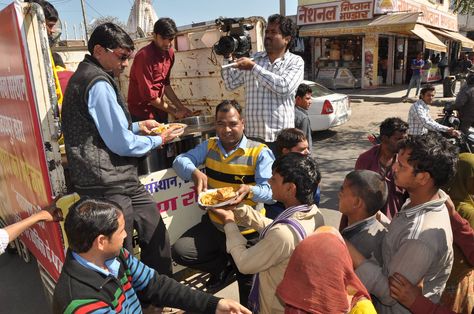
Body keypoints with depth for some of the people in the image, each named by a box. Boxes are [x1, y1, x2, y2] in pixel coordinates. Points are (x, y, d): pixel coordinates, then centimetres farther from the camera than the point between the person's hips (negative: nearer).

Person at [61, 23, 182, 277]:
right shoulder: (98, 83, -17)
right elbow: (122, 144, -18)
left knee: (156, 232, 17)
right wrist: (159, 140, -3)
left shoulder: (85, 76, 15)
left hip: (122, 180, 10)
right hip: (108, 186, -10)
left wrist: (137, 126, 15)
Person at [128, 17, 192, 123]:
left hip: (160, 112, 7)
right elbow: (148, 94, -21)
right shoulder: (144, 56, -20)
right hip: (142, 115, -7)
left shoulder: (169, 53, 2)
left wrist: (180, 106, 3)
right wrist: (173, 111, -13)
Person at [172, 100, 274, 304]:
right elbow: (180, 160, -6)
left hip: (247, 231, -4)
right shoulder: (209, 146, 2)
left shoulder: (259, 153, -12)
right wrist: (195, 172, -29)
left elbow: (269, 191, -20)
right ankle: (224, 266, 12)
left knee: (248, 285, 3)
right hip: (214, 224, 4)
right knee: (180, 252, -11)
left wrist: (250, 190, -42)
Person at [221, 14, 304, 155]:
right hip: (253, 134, 3)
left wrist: (253, 67, -16)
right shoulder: (253, 58, 10)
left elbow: (284, 87, -18)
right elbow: (231, 83, 12)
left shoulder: (295, 61, 0)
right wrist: (227, 57, -1)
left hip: (280, 137, -2)